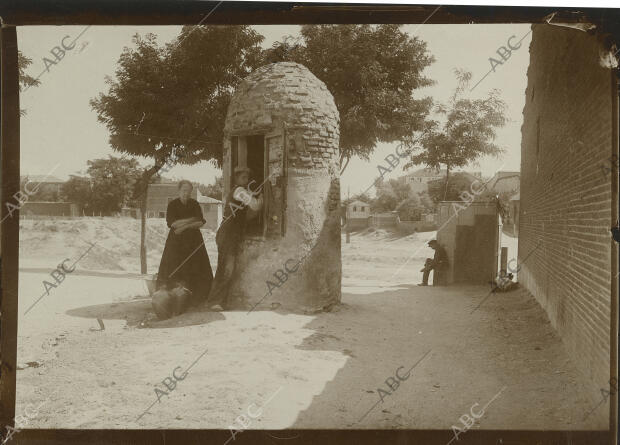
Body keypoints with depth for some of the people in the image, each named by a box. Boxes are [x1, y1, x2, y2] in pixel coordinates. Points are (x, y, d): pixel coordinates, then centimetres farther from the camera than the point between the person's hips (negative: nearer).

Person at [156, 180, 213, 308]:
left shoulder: (195, 204, 6)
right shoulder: (172, 205, 1)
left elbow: (201, 222, -4)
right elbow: (172, 223, -11)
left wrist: (184, 226, -15)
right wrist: (192, 220, -10)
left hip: (194, 240, 2)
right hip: (176, 241, -2)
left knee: (197, 269, -4)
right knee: (173, 269, -10)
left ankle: (195, 300, 1)